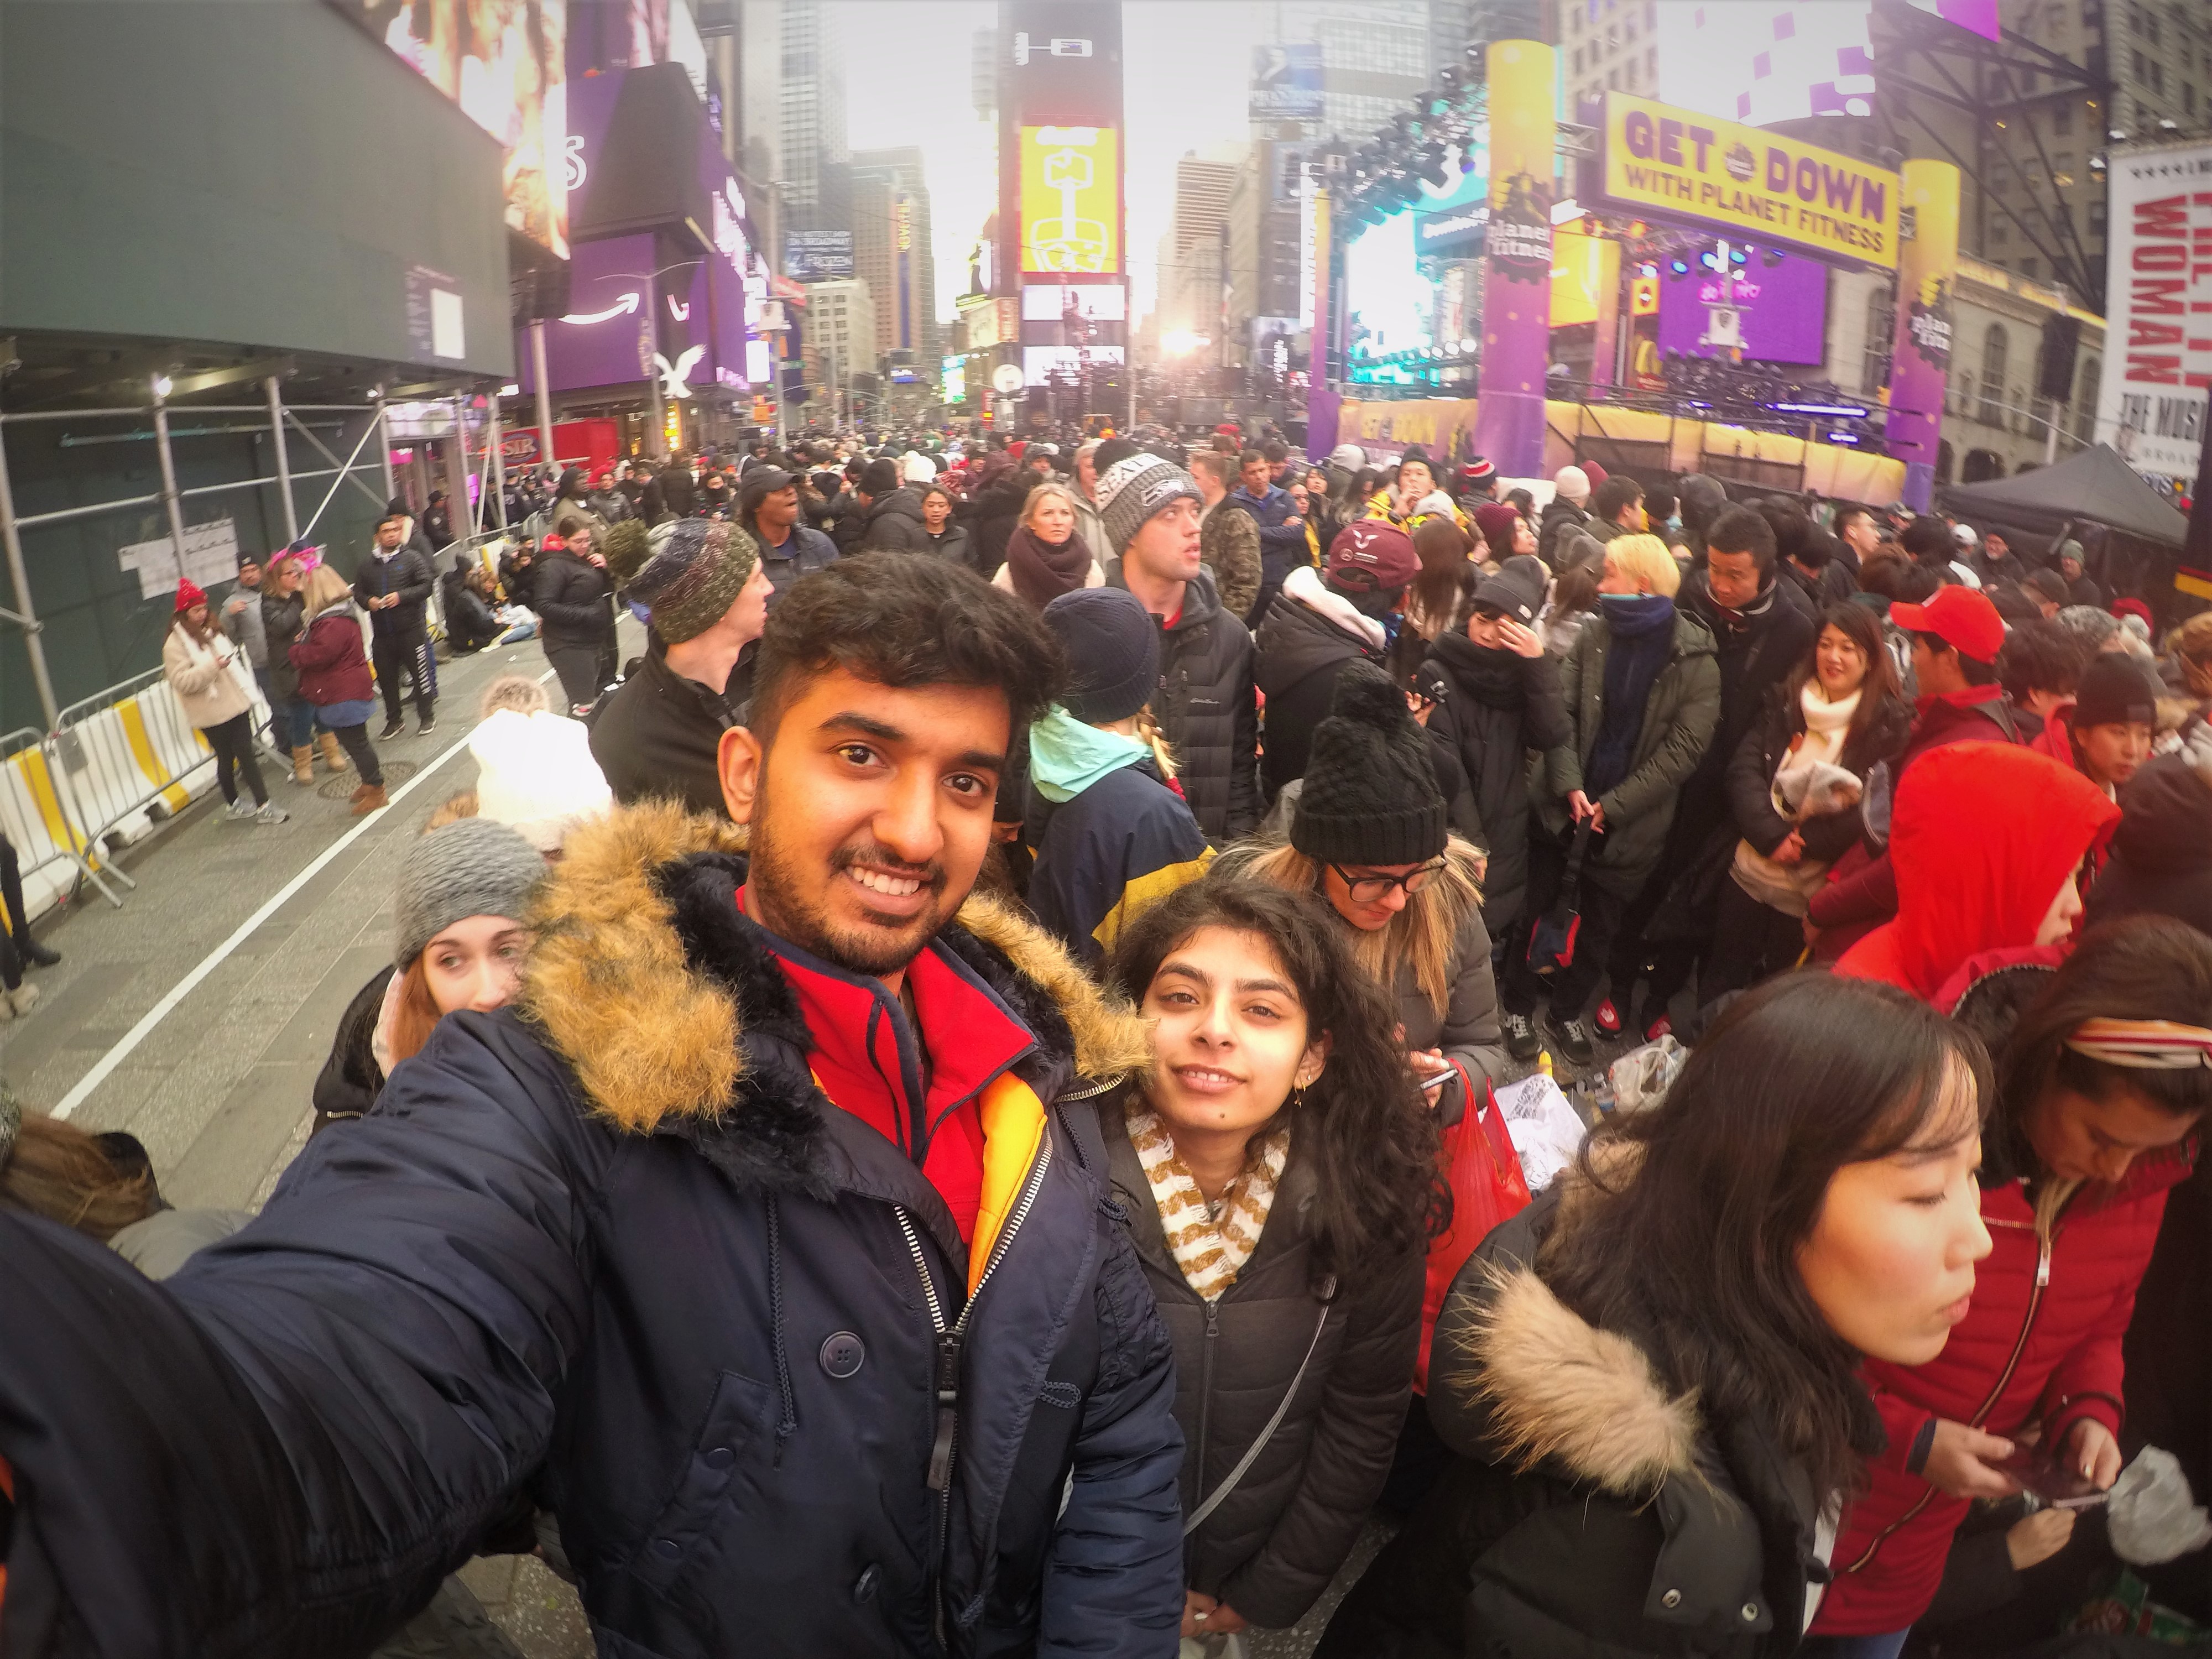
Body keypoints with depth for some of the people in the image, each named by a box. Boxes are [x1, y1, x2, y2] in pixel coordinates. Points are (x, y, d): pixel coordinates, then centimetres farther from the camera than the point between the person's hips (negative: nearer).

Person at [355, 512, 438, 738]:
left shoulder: (412, 557, -1)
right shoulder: (367, 565, 10)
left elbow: (426, 586, -7)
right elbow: (358, 592, 15)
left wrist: (401, 596, -17)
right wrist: (368, 601, -7)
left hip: (411, 628, -4)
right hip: (381, 633, 4)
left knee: (421, 674, 1)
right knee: (386, 678, 10)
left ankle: (427, 717, 14)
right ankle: (394, 721, 22)